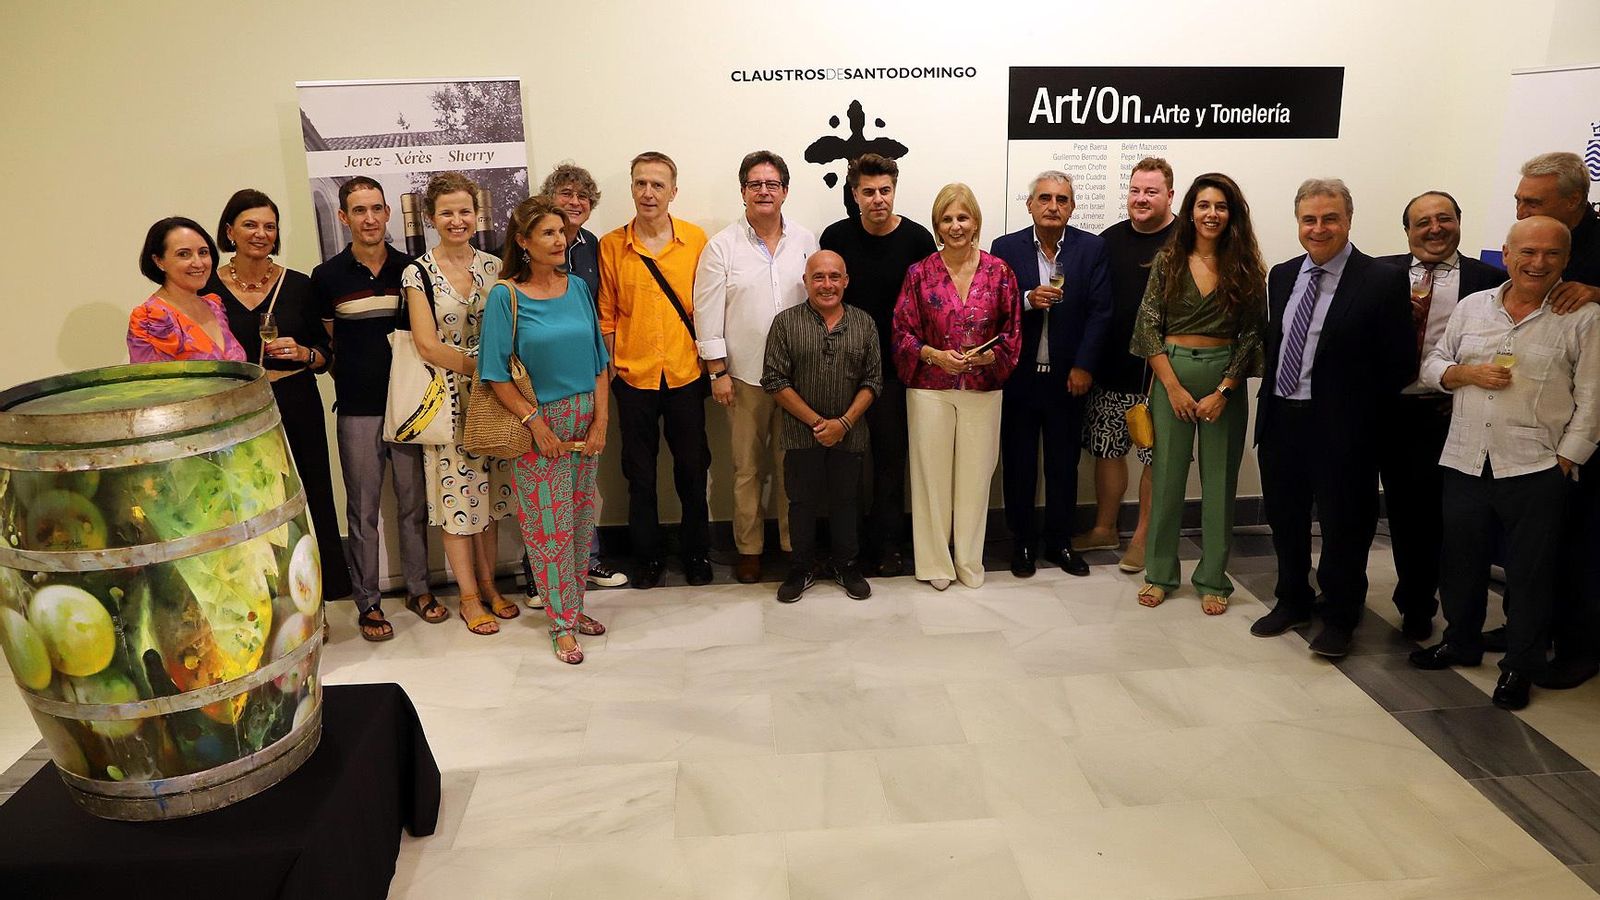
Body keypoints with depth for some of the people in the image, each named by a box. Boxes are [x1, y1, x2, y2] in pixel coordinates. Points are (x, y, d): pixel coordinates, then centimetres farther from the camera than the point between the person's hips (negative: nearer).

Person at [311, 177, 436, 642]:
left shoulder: (410, 269, 3)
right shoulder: (327, 277, -1)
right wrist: (352, 373, -1)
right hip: (358, 409, -1)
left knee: (414, 502, 10)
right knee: (363, 509, 5)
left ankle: (419, 589, 25)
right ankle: (368, 602, 17)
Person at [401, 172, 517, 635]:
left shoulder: (494, 267, 5)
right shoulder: (419, 273, -4)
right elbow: (427, 345, -10)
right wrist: (477, 364, -20)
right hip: (446, 398, -3)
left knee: (490, 489, 10)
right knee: (456, 492, 2)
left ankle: (488, 584, 25)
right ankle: (469, 597, 15)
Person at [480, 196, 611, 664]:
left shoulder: (577, 287, 4)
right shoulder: (505, 296, -8)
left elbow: (598, 360, 6)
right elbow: (496, 373, -10)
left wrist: (600, 421, -2)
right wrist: (535, 423, -14)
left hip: (584, 420, 4)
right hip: (538, 423, -4)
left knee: (580, 519, 12)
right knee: (550, 524, 3)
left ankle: (574, 605, 29)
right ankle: (562, 623, 16)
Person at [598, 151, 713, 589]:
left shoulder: (696, 239, -1)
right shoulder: (611, 245, 0)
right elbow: (606, 315, 4)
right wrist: (609, 370, 1)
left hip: (686, 375, 0)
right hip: (634, 377, 0)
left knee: (692, 470, 10)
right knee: (640, 474, 11)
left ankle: (696, 553, 26)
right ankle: (648, 556, 25)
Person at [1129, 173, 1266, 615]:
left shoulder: (1246, 268, 2)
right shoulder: (1167, 261, 2)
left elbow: (1252, 335, -1)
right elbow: (1149, 326, -1)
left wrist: (1222, 392, -10)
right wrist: (1174, 387, -9)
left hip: (1225, 379, 0)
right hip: (1171, 374, 0)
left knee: (1220, 478, 6)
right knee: (1166, 474, 4)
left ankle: (1213, 578, 19)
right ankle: (1160, 572, 18)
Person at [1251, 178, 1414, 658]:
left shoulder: (1384, 281, -10)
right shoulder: (1282, 275, 8)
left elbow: (1401, 364, -10)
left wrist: (1357, 408, -7)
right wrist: (1272, 393, 6)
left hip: (1340, 425, -5)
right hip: (1280, 418, 6)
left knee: (1343, 523, 8)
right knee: (1284, 518, 17)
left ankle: (1339, 618, 26)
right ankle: (1292, 601, 37)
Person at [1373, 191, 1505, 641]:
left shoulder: (1489, 279, 2)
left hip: (1446, 414, -2)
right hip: (1389, 410, 2)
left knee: (1428, 510, 3)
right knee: (1400, 507, 12)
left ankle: (1415, 605, 20)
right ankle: (1417, 596, 30)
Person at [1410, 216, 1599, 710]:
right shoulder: (1471, 306, 7)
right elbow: (1432, 365, 12)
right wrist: (1466, 373, -9)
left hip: (1535, 469, -3)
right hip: (1464, 462, 4)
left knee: (1530, 573, 6)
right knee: (1461, 560, 16)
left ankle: (1521, 666, 23)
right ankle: (1460, 641, 35)